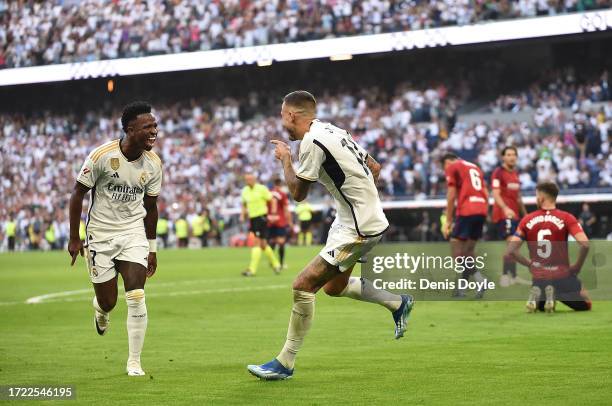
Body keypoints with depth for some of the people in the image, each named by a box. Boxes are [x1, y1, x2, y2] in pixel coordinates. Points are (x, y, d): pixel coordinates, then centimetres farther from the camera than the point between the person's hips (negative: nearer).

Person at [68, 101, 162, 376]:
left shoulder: (153, 163, -4)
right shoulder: (102, 156, -17)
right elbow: (78, 194, -7)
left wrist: (152, 248, 12)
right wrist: (74, 238, -5)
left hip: (133, 234, 2)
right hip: (100, 235, -2)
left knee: (136, 298, -12)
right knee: (108, 302, 3)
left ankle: (134, 362, -1)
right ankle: (101, 309, 43)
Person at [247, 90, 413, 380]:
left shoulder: (312, 142, -18)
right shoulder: (332, 131, 11)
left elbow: (298, 193, -9)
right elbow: (375, 168, 17)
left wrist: (285, 159, 4)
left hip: (359, 227, -10)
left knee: (303, 285, -11)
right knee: (334, 286, 24)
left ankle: (285, 364, -4)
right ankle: (398, 303, 37)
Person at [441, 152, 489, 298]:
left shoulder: (452, 167, 6)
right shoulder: (475, 167, 26)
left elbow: (451, 196, -1)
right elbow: (486, 194, 21)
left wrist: (448, 221, 1)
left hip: (466, 211, -7)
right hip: (482, 210, 7)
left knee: (456, 249, -4)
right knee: (468, 250, 12)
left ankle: (480, 279, -20)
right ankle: (460, 289, 12)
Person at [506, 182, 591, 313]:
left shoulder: (527, 220, 0)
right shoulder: (566, 218, -6)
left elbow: (511, 251, -4)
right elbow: (585, 244, -18)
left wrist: (529, 264, 12)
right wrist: (577, 266, -2)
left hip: (539, 278, 3)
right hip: (563, 276, -3)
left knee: (542, 306, 33)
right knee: (585, 305, 19)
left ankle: (536, 294, -5)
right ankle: (552, 293, -10)